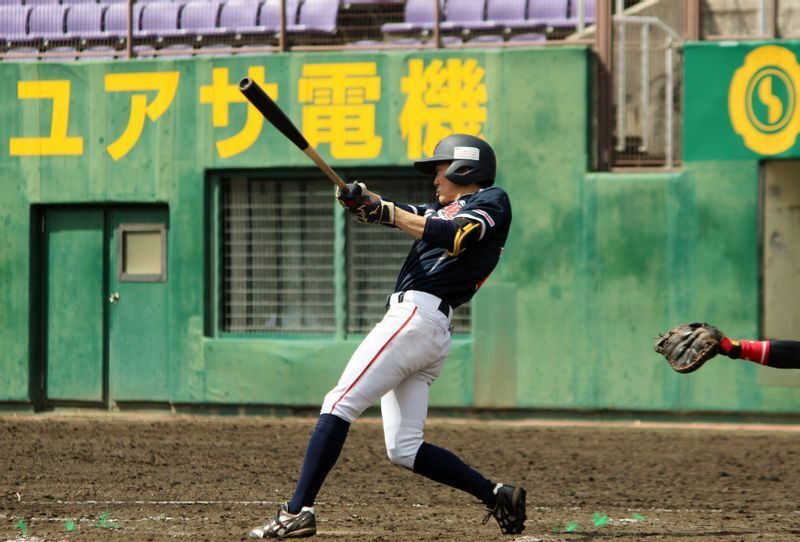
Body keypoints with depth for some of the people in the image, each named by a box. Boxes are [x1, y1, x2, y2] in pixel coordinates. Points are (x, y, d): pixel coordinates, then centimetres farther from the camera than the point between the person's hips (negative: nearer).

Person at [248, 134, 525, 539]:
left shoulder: (493, 201, 4)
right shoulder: (443, 209, 31)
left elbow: (453, 238, -15)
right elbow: (393, 213, 17)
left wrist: (388, 213, -15)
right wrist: (362, 199, -5)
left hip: (417, 316, -10)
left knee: (339, 404, -15)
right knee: (404, 450, 5)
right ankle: (495, 496, 5)